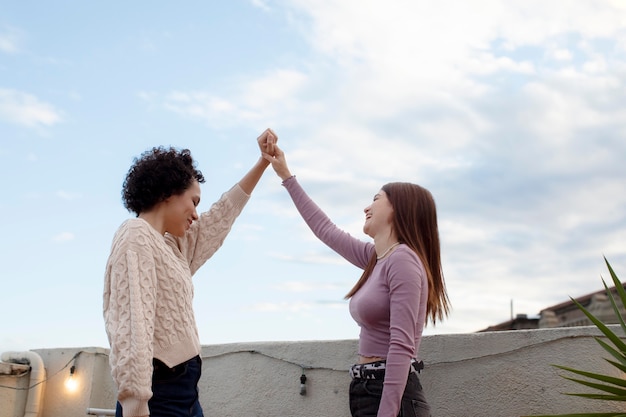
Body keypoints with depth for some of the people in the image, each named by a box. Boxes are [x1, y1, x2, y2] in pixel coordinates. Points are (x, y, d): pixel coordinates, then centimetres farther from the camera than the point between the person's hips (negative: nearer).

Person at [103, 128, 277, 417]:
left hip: (184, 394, 9)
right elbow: (133, 327, -21)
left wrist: (264, 161, 33)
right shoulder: (136, 238, -9)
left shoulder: (172, 246, 18)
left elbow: (221, 216, 30)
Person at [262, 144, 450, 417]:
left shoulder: (403, 259, -14)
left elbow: (402, 346, -21)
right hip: (370, 391, 9)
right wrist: (286, 177, 29)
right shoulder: (377, 258, 12)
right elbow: (325, 229, 24)